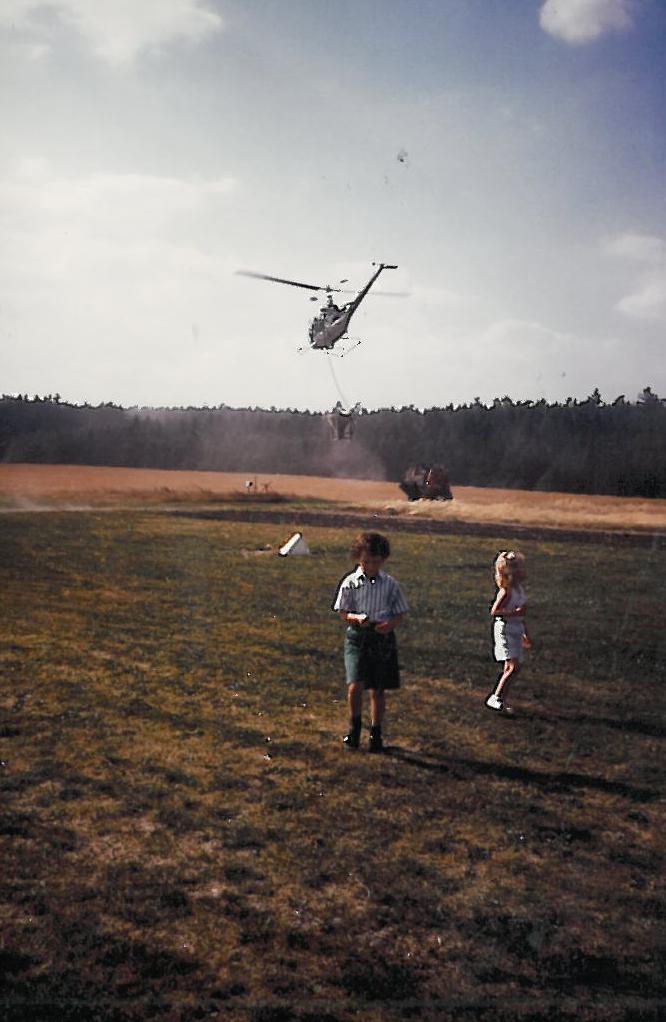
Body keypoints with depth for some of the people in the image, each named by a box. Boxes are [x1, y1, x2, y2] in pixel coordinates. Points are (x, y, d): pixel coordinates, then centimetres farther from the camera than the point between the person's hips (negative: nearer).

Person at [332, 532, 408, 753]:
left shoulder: (390, 584, 2)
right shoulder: (350, 583, -2)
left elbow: (400, 614, 6)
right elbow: (343, 613, 1)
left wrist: (390, 624, -15)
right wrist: (357, 618, -20)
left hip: (383, 637, 1)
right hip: (357, 636, -1)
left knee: (378, 690, 9)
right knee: (355, 685, -14)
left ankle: (376, 733, 26)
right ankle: (355, 726, 11)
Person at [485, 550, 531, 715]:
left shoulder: (520, 588, 9)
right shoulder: (506, 591, -17)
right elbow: (494, 611, -19)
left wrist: (525, 634, 23)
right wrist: (514, 612, -26)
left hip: (517, 630, 9)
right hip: (505, 629, -9)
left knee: (509, 668, 10)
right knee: (513, 667, -14)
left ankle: (501, 701, 17)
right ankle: (495, 698, -8)